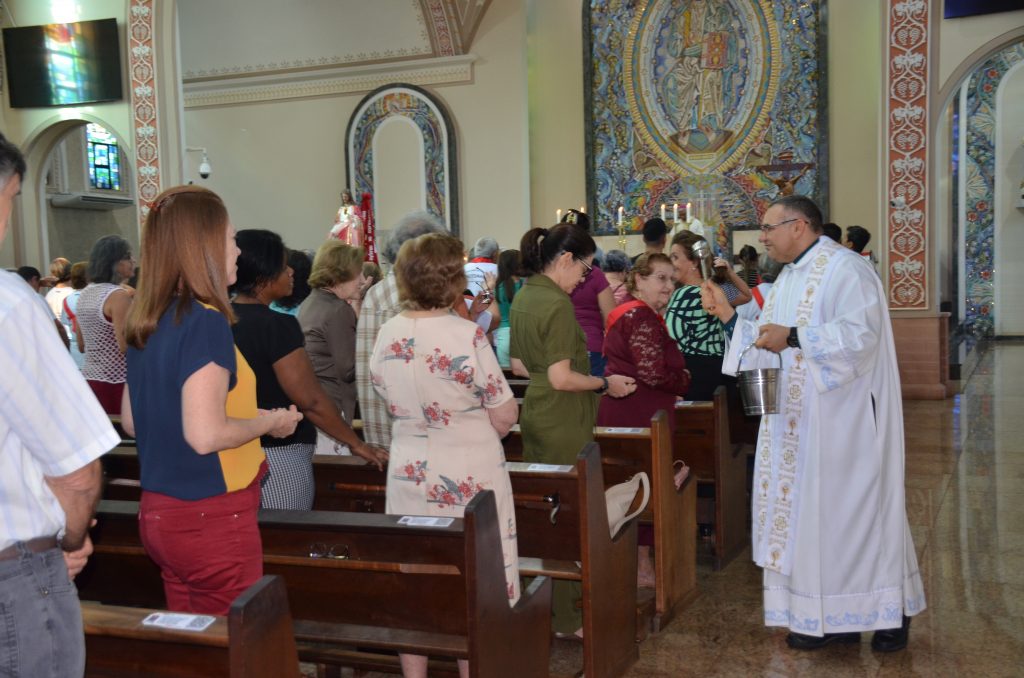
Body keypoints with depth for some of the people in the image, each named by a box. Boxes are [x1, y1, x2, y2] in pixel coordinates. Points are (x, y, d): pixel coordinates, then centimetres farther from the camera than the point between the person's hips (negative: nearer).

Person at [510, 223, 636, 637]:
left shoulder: (522, 297, 8)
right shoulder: (558, 304, -19)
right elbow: (561, 379, -22)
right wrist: (605, 383, -10)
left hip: (534, 416, 9)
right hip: (563, 424, -9)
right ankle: (564, 616, 13)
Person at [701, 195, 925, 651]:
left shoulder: (843, 268, -12)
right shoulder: (787, 280, 16)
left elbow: (861, 333, -24)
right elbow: (769, 347, 15)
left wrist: (795, 337, -26)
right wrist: (728, 316, 5)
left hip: (842, 420, -8)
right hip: (799, 422, 9)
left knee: (850, 508, -1)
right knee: (810, 508, 9)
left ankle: (889, 612, 16)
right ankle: (826, 615, 18)